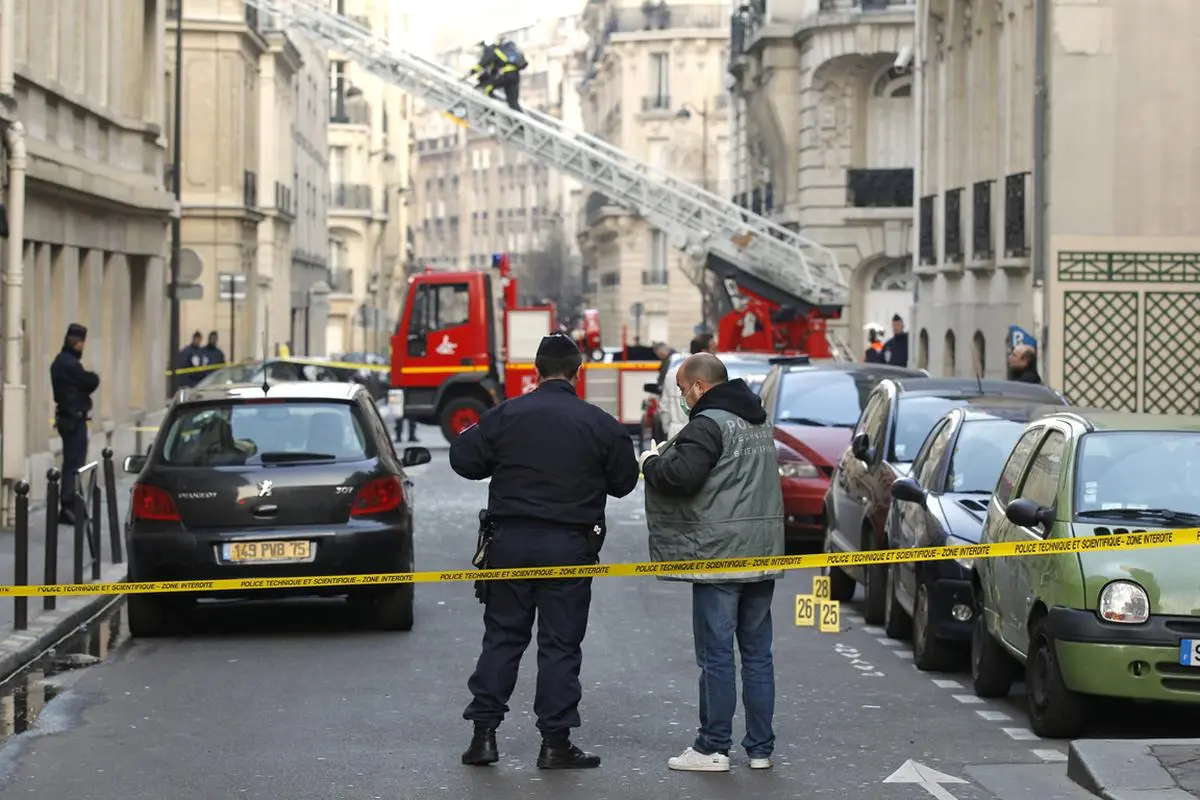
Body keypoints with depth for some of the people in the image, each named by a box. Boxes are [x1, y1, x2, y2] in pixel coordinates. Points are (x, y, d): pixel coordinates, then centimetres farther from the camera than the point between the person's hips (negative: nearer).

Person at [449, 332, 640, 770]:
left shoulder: (505, 415, -3)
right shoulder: (600, 423, -4)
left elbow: (463, 458, -1)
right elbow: (624, 482, 4)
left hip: (511, 541, 1)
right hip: (569, 545, -1)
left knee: (502, 636, 10)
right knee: (560, 643, 3)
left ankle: (483, 733, 8)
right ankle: (555, 742, 3)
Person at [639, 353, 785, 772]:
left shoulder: (709, 423, -12)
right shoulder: (759, 421, 17)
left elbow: (681, 475, -25)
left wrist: (652, 462, -3)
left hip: (720, 555, -8)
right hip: (764, 552, 8)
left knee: (716, 654, -3)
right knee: (757, 653, 11)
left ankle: (713, 747, 0)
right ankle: (761, 747, 13)